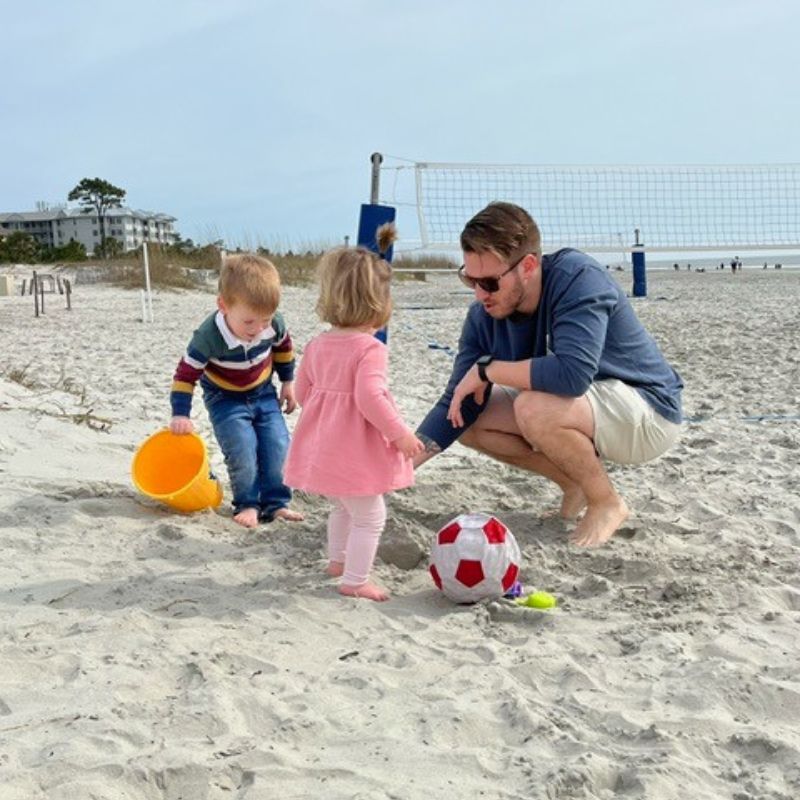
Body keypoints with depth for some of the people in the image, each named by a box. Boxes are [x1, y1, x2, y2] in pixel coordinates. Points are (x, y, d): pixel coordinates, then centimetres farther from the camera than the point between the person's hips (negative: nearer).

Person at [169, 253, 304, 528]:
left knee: (277, 446, -4)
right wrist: (180, 413, -20)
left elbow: (283, 348, 4)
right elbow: (186, 372, -21)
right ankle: (247, 504, 1)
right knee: (242, 449, -17)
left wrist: (288, 382, 11)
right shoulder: (209, 336, -32)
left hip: (263, 394, 4)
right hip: (225, 399, -4)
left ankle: (275, 502, 7)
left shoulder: (274, 323, -20)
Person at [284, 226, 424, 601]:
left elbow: (303, 391, 10)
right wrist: (399, 433, -20)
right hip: (355, 450, -8)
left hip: (323, 442, 8)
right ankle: (355, 580, 7)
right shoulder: (370, 348, -20)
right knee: (369, 516, 4)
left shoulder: (317, 344, 4)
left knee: (343, 507, 28)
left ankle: (338, 559, 44)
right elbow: (369, 396, -28)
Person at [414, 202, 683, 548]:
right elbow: (457, 403, -6)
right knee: (468, 418, -4)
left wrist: (486, 369, -29)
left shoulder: (577, 278, -28)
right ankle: (575, 482, 10)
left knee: (534, 409, -33)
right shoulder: (484, 315, -10)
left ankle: (606, 503, -7)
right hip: (587, 408, 7)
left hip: (648, 410, -7)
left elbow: (573, 373, -42)